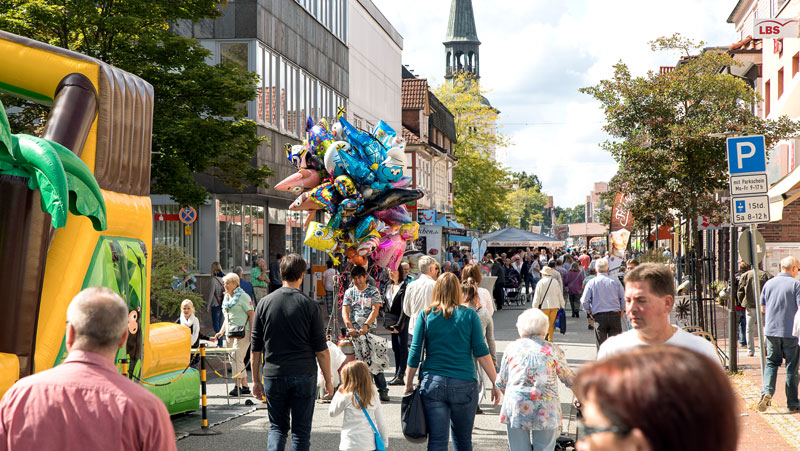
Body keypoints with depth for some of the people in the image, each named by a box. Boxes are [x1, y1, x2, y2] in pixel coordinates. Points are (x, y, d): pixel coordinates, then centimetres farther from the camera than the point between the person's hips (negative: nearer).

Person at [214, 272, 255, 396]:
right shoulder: (226, 298, 17)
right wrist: (221, 332, 15)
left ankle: (237, 386, -11)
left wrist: (252, 333, -16)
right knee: (237, 359, 7)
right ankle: (245, 386, 13)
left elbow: (251, 315, -9)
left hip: (242, 331, -8)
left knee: (236, 358, -14)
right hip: (230, 332, 8)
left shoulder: (243, 296, -7)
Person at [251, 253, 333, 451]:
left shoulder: (265, 303, 1)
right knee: (301, 430, 8)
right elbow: (321, 349, -4)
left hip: (273, 376, 2)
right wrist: (328, 380, 5)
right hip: (304, 375, -2)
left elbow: (256, 348, 5)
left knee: (277, 427, 13)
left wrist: (256, 380, 14)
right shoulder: (309, 305, -6)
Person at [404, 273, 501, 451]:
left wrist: (408, 384, 10)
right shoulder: (469, 315, 1)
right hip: (464, 384, 0)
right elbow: (481, 352, -2)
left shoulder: (426, 314, 2)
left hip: (432, 384, 0)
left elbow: (415, 353, 2)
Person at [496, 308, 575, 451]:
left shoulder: (512, 348, 9)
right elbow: (570, 380, 15)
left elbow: (501, 383, 13)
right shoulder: (553, 349, 7)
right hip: (546, 411, -1)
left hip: (515, 408, 1)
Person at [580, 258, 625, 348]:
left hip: (599, 317, -1)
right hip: (615, 315, 1)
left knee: (601, 345, 3)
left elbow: (584, 301, -4)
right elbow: (623, 298, 2)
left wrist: (589, 312, 11)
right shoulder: (615, 281, 1)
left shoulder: (591, 282, -1)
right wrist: (622, 311, 15)